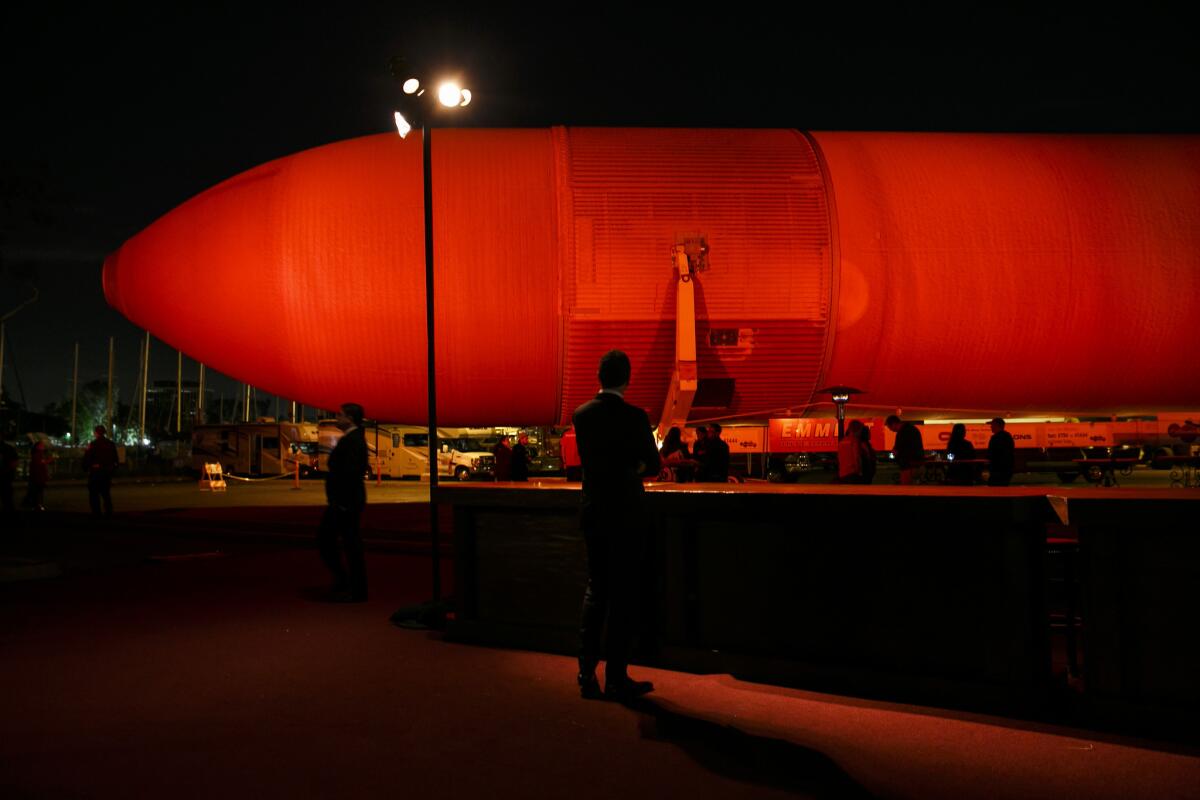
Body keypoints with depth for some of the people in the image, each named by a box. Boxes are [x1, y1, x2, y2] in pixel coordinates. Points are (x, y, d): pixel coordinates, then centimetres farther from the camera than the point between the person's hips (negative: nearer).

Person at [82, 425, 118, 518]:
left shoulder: (93, 444, -11)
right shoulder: (111, 444, 7)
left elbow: (87, 458, -10)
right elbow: (115, 459, 12)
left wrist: (85, 468, 3)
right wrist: (113, 470, 20)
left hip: (96, 471, -6)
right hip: (108, 471, 6)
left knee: (94, 493, 0)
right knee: (106, 492, 15)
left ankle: (96, 513, -3)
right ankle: (108, 512, 13)